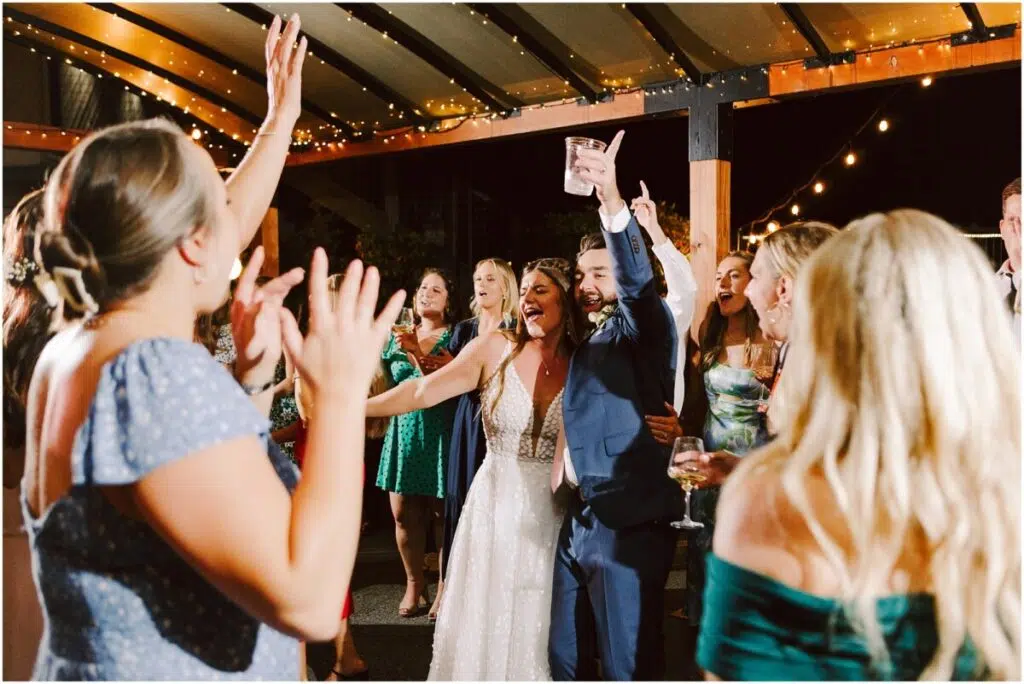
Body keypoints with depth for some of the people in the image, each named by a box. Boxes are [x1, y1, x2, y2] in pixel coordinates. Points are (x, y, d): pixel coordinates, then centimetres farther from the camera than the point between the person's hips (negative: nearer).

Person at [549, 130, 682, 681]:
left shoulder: (643, 330, -7)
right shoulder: (588, 342, 16)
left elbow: (638, 279, -29)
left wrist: (612, 200, -41)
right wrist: (567, 449, 12)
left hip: (630, 526, -8)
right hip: (578, 521, 8)